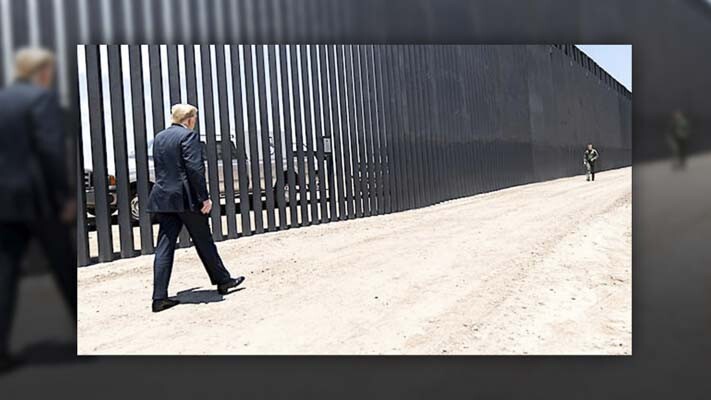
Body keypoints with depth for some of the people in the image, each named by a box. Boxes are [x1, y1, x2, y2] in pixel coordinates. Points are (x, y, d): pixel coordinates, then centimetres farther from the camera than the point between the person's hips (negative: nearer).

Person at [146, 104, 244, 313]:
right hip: (186, 198, -6)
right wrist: (204, 197, -15)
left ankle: (160, 297, 4)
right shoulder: (188, 135, -9)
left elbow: (160, 169, 20)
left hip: (162, 198, 7)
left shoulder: (159, 137, 14)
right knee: (204, 241, 7)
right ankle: (223, 280, 22)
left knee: (164, 247, 4)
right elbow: (194, 169, -17)